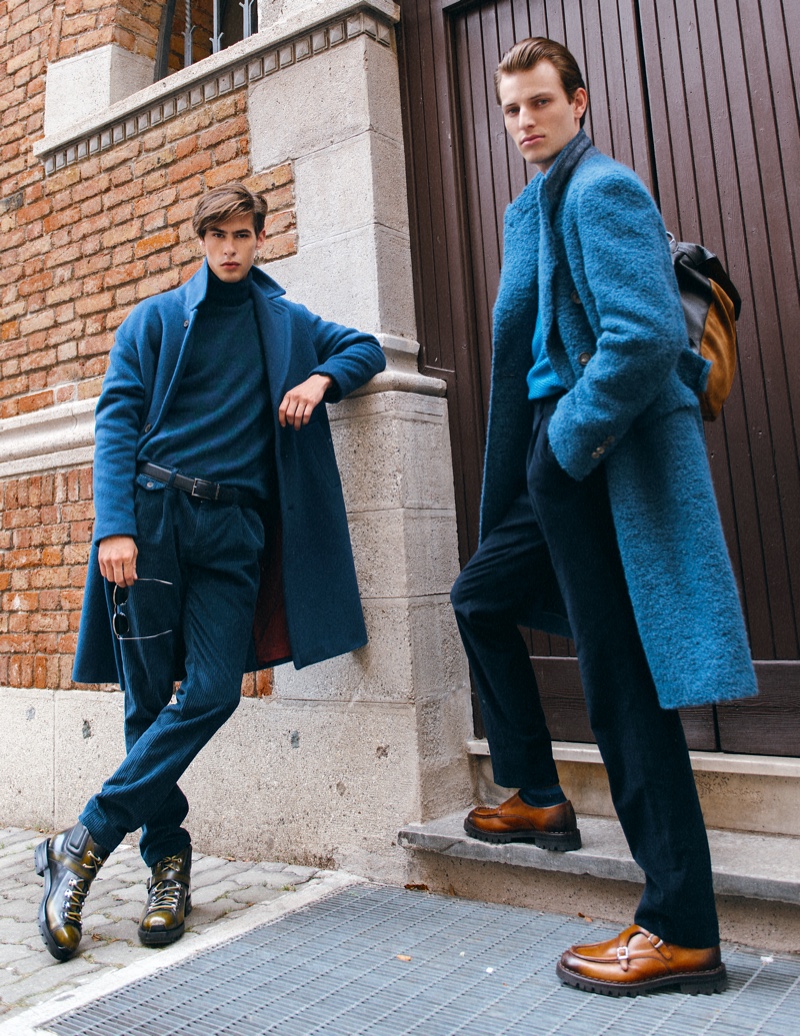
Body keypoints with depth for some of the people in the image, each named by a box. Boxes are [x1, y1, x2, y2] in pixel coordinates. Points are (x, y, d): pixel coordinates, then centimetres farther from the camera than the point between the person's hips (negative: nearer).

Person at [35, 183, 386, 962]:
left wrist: (320, 378, 4)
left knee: (212, 691, -11)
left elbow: (367, 348, 28)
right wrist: (114, 526, -13)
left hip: (235, 525, 2)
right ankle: (167, 859, 14)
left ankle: (84, 843, 2)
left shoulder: (288, 323, 20)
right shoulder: (155, 319, 12)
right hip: (153, 511, -1)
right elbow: (116, 420, 2)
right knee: (150, 696, -1)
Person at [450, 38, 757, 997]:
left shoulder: (601, 188, -9)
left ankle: (681, 932, 6)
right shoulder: (533, 206, 21)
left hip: (610, 462, -10)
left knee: (623, 683, -8)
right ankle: (538, 799, 32)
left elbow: (646, 337, -23)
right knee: (481, 597, 20)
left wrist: (568, 440, -15)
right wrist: (547, 449, 13)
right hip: (564, 464, 10)